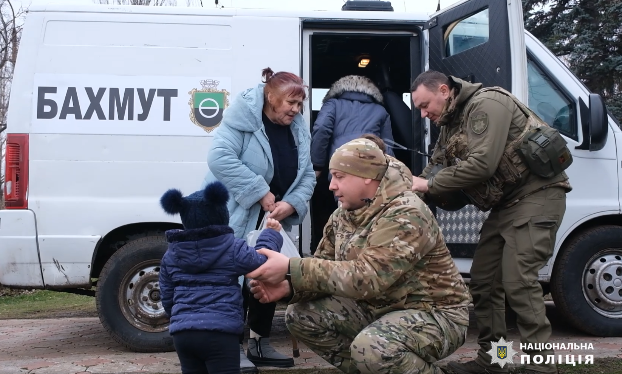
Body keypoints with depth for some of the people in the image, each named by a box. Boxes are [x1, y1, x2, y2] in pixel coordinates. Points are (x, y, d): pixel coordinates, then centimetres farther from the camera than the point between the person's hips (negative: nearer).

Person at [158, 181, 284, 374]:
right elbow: (262, 260, 3)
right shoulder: (232, 249, -5)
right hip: (219, 331, -4)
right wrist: (271, 234, 19)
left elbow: (167, 299, 14)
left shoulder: (170, 256, 9)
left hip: (182, 333, 5)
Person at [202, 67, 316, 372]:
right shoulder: (243, 119, -17)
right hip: (233, 218, -7)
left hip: (269, 220, 7)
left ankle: (260, 343, 25)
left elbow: (307, 176, 5)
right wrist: (261, 193, -28)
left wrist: (292, 203, -16)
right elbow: (220, 158, -29)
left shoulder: (298, 130, 5)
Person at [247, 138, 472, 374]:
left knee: (371, 347, -35)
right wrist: (289, 286, -20)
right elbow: (326, 267, 2)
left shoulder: (405, 215, -24)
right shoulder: (344, 215, 1)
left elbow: (366, 278, -34)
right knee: (301, 315, -5)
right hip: (378, 307, 8)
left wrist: (291, 269, -34)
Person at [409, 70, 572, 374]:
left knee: (517, 282, -18)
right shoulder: (450, 124, 14)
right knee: (483, 281, 7)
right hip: (506, 203, 10)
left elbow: (482, 165, -26)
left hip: (536, 195, -10)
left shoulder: (486, 104, -16)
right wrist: (412, 187, -4)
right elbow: (435, 166, 15)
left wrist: (429, 185, -20)